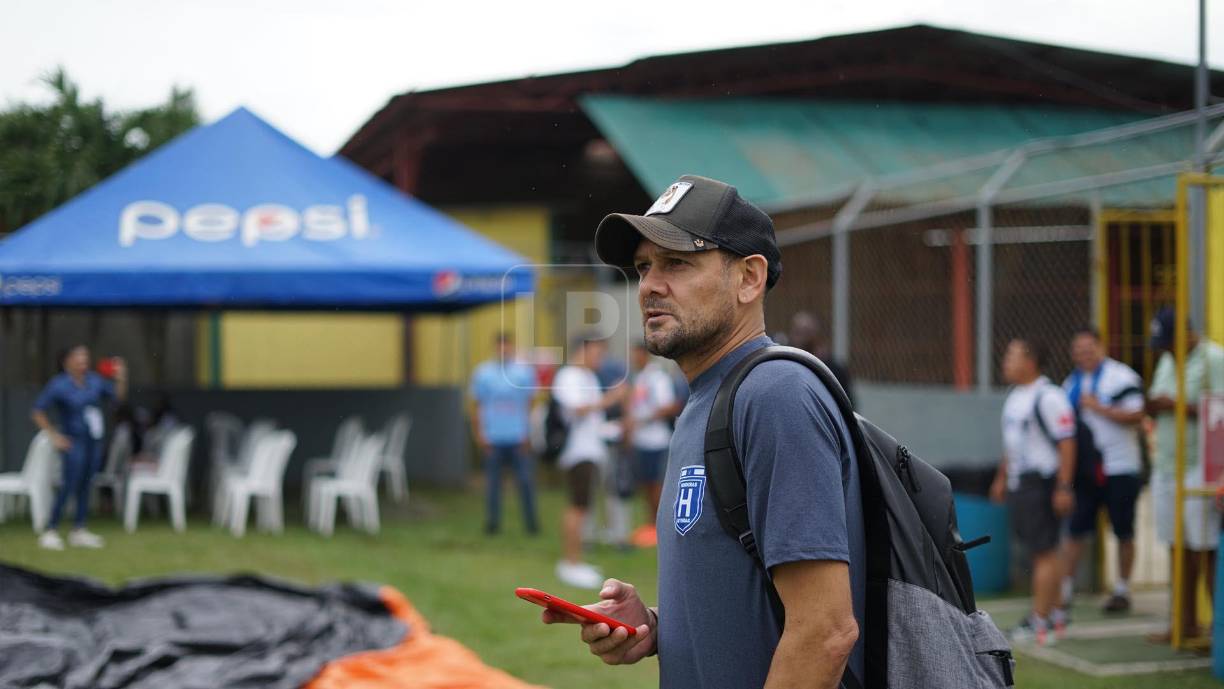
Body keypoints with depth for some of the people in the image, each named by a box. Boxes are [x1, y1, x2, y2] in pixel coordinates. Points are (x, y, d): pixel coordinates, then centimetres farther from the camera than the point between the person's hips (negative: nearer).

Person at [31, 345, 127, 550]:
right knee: (69, 485, -10)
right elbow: (37, 412, -7)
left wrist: (121, 378, -1)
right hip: (74, 441, -6)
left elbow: (118, 396, 17)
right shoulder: (59, 385, -10)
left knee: (85, 486, 9)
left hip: (94, 441, 6)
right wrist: (54, 435, -10)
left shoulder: (94, 380, 5)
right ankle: (50, 531, -4)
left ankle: (78, 531, 17)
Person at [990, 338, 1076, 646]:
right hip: (1019, 482, 9)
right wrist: (1001, 478, 25)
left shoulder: (1048, 397, -14)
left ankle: (1040, 622, -5)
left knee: (1044, 552, -6)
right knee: (1039, 551, 13)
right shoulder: (1014, 396, 15)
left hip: (1041, 482, -9)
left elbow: (1066, 444, -17)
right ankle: (1053, 614, 21)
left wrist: (1064, 488, -20)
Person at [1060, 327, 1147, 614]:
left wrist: (1099, 408, -17)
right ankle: (1064, 589, 4)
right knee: (1076, 531, 1)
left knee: (1124, 533, 4)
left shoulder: (1121, 377, -5)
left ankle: (1122, 590, 15)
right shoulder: (1071, 383, 13)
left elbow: (1136, 415, -14)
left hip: (1119, 469, -4)